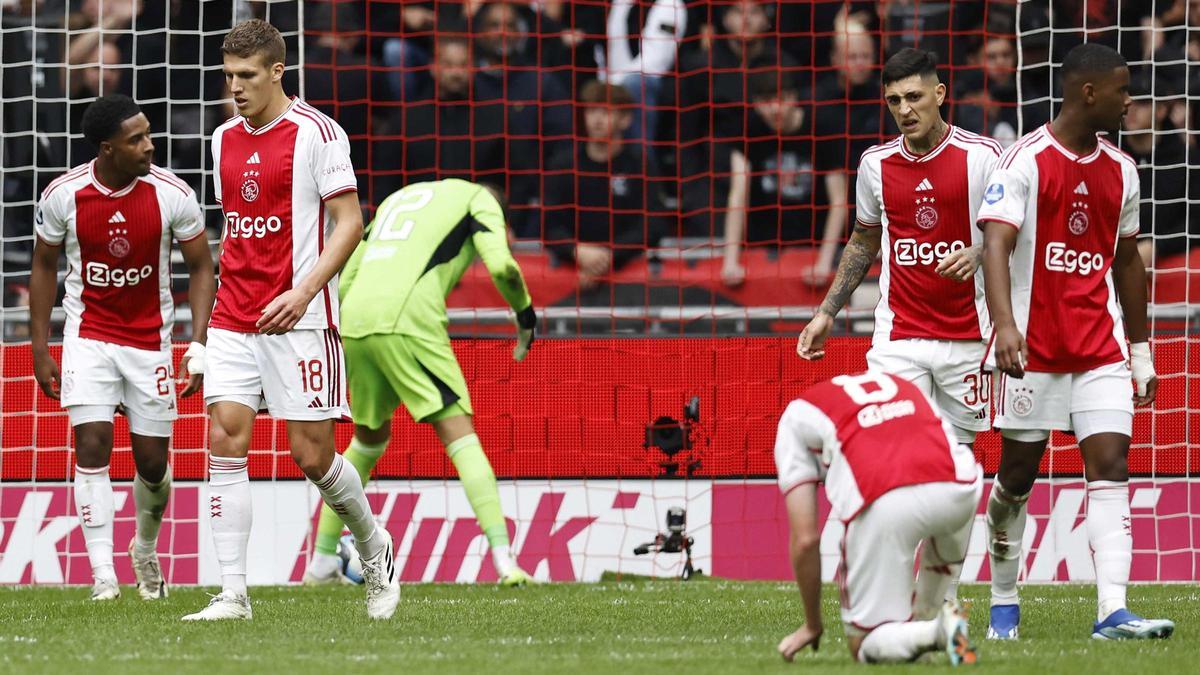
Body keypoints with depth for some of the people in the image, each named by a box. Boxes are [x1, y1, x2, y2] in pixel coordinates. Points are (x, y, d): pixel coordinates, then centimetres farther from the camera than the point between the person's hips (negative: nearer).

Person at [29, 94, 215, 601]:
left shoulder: (172, 194, -12)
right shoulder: (63, 196, -11)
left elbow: (200, 267, -1)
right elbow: (44, 265, 3)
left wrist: (199, 344, -10)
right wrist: (40, 351, 2)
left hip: (150, 339, 1)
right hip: (89, 334, -1)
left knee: (152, 461, 4)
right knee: (92, 443, -15)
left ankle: (145, 549, 34)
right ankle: (102, 574, -13)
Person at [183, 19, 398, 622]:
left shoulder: (316, 133, -7)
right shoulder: (224, 139, 13)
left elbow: (349, 222, -10)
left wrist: (302, 292, -20)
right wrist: (227, 292, 16)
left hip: (299, 320, -6)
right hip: (233, 321, 6)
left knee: (311, 454, -3)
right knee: (225, 440, -8)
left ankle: (376, 549, 24)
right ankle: (233, 592, -9)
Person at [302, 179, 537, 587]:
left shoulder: (396, 200, 33)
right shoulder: (478, 200, 16)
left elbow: (344, 281, 27)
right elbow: (501, 265, -2)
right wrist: (525, 313, 14)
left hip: (353, 324, 6)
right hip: (408, 321, -6)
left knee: (369, 440, 24)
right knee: (459, 435, -4)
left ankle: (321, 564, 25)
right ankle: (503, 558, -16)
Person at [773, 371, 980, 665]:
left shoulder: (797, 415, 26)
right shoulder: (903, 387, 39)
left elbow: (805, 540, 19)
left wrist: (812, 624, 31)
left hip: (883, 505, -4)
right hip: (958, 488, 4)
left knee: (865, 646, 14)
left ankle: (934, 632, -13)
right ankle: (927, 618, 32)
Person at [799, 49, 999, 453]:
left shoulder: (981, 156, -5)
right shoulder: (875, 164, 6)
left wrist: (977, 254, -21)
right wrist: (826, 313, 14)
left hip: (965, 339, -1)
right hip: (898, 339, 1)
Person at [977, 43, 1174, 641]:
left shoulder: (1121, 170, 10)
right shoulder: (1024, 162, -9)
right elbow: (996, 245, -18)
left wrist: (1141, 352, 19)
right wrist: (1005, 325, -33)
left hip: (1100, 349, 4)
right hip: (1034, 346, -4)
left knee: (1111, 466, -9)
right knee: (1017, 473, 5)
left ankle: (1112, 611, -16)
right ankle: (1003, 604, 22)